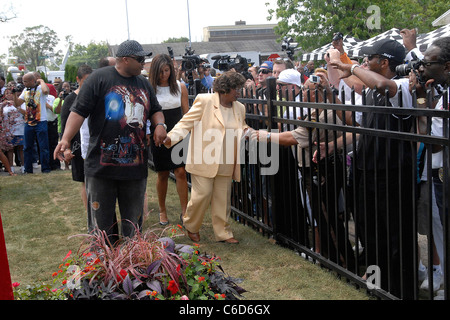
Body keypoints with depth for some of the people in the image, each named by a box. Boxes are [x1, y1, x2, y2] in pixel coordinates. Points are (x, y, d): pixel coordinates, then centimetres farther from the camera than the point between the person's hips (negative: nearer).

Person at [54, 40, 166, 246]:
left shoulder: (144, 84, 14)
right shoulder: (99, 78, -4)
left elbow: (155, 110, 25)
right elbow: (79, 111, -8)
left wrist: (159, 124, 2)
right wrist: (66, 139, -20)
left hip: (136, 166, 5)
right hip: (102, 165, -5)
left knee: (133, 222, 13)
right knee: (101, 222, 4)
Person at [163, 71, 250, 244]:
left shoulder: (239, 108, 12)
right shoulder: (204, 101, -7)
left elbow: (242, 130, 25)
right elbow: (186, 122, -8)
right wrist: (170, 138, -23)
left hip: (225, 163, 5)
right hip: (204, 161, -5)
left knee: (223, 198, 9)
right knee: (203, 194, -4)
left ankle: (223, 233, 21)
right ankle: (191, 226, 22)